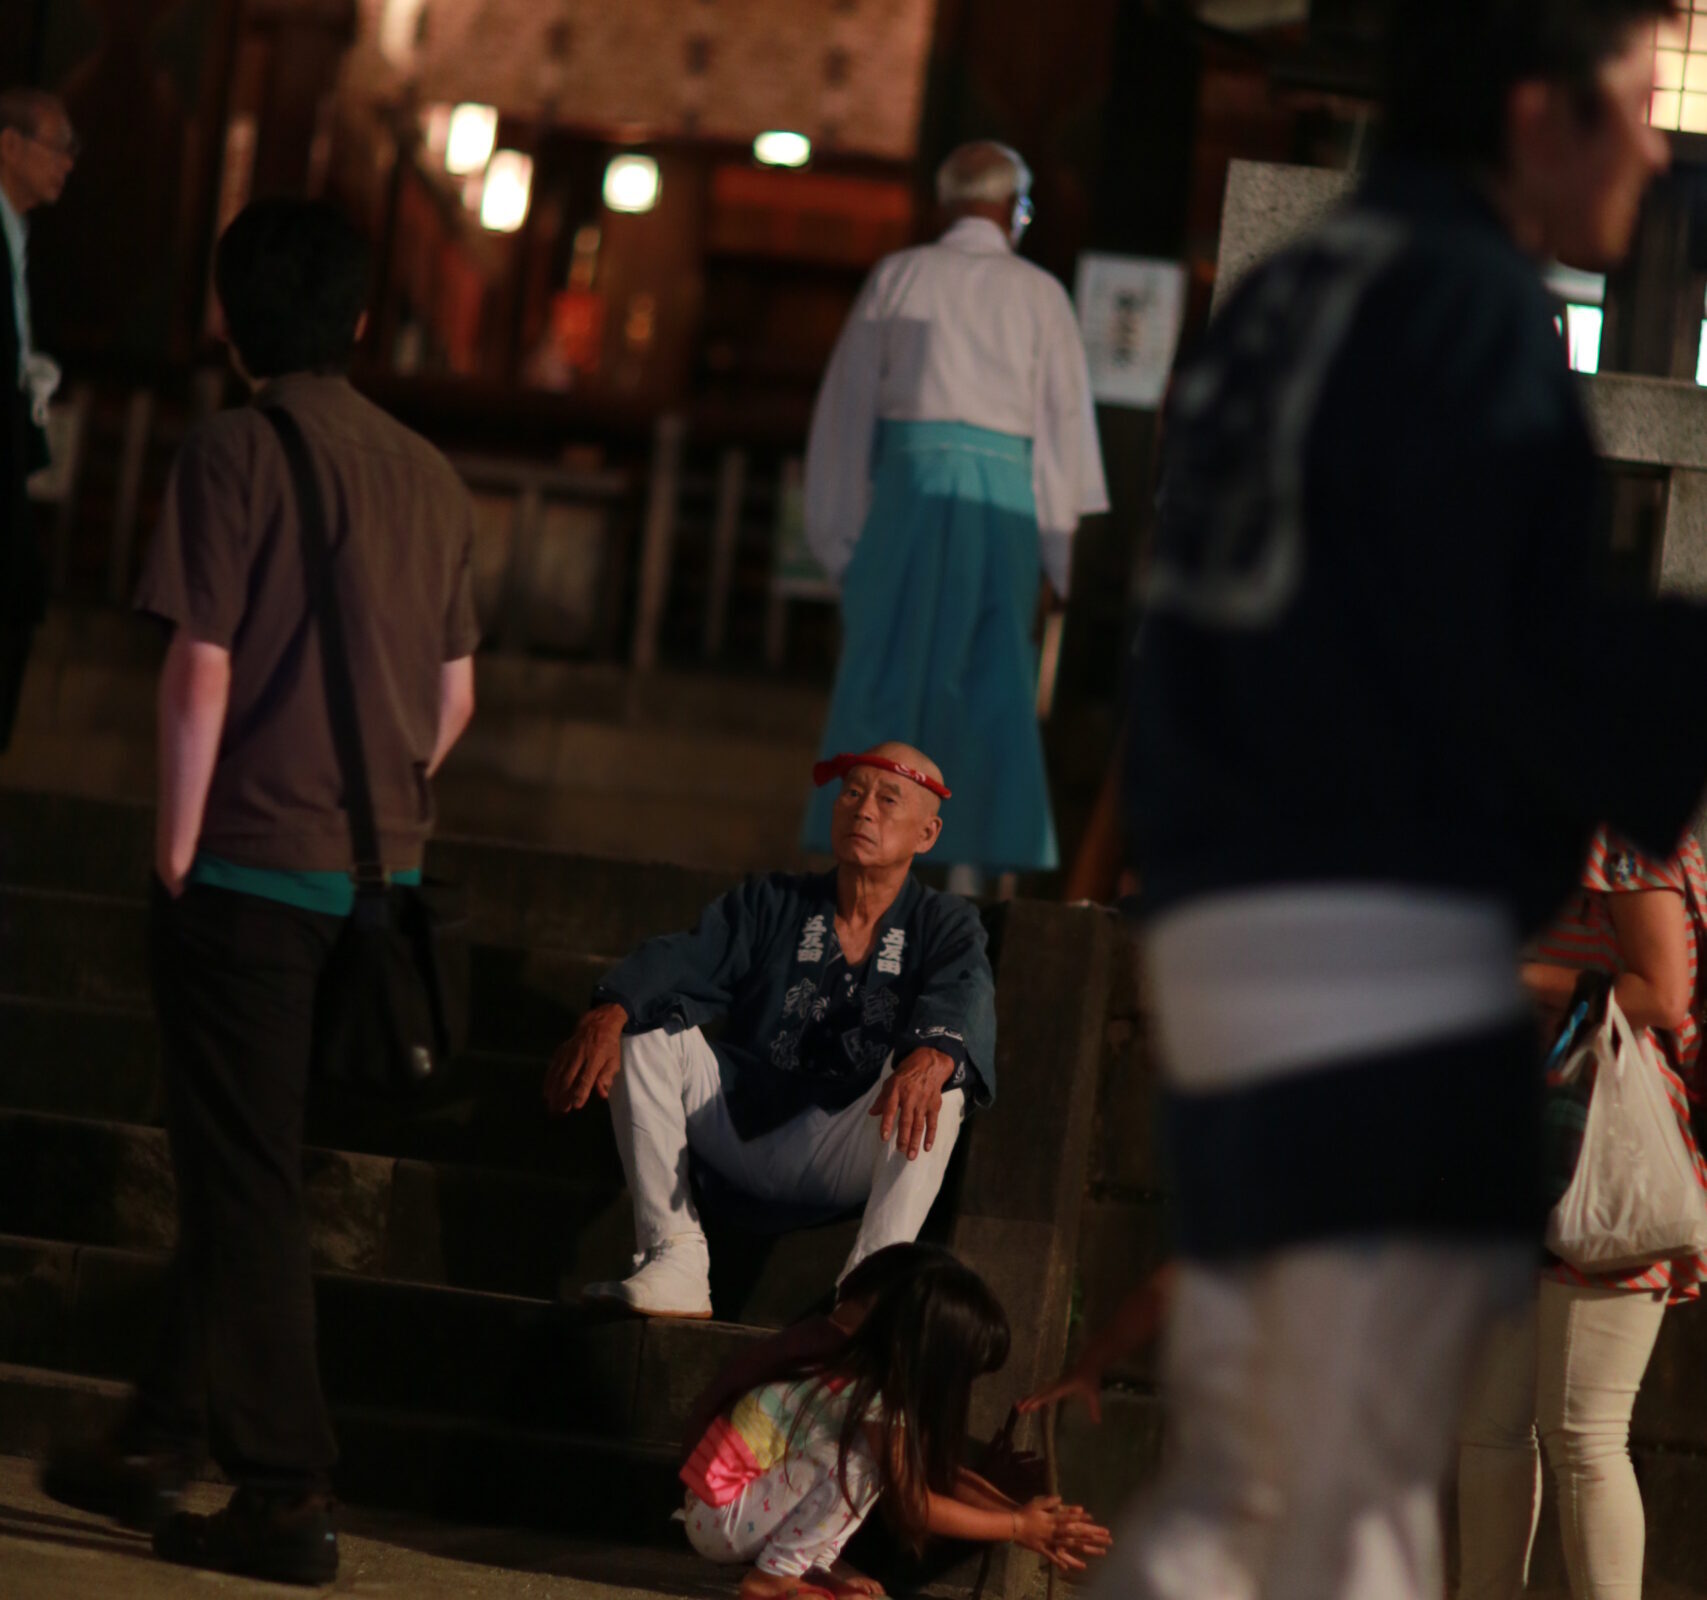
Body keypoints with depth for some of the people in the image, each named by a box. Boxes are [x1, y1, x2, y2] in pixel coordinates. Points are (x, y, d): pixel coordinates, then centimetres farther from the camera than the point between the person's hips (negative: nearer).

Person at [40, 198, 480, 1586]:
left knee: (244, 1175, 0)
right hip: (379, 872, 6)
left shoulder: (238, 450, -10)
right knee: (243, 1161, 16)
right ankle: (163, 1441, 24)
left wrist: (177, 846, -6)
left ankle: (289, 1496, 0)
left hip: (252, 863, -6)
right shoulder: (428, 474, 8)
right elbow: (456, 692, 11)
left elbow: (202, 671, -14)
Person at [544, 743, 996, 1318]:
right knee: (643, 1020, -14)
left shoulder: (945, 925, 3)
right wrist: (607, 1016, -30)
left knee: (936, 1070, -30)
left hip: (849, 1161, -3)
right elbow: (682, 960, -7)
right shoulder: (773, 903, 10)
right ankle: (674, 1262, -20)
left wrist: (928, 1060, -46)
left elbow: (962, 1002, -21)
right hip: (743, 1134, 3)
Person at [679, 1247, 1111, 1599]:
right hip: (719, 1518, -9)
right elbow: (914, 1502, -13)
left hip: (754, 1491, 9)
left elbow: (939, 1470, 10)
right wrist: (1018, 1527, -5)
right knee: (863, 1458, -24)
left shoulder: (871, 1372, 2)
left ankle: (815, 1561, -2)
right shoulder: (871, 1400, -23)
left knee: (905, 1457, 3)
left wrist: (1024, 1514, 2)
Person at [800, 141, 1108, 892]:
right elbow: (1066, 420, 3)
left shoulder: (898, 277, 7)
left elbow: (848, 404, 7)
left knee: (884, 672, 4)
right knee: (993, 681, 6)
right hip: (1002, 494, 0)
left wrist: (841, 531, 11)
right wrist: (1064, 557, 5)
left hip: (907, 486, 0)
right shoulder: (1039, 294, 6)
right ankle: (970, 863, 2)